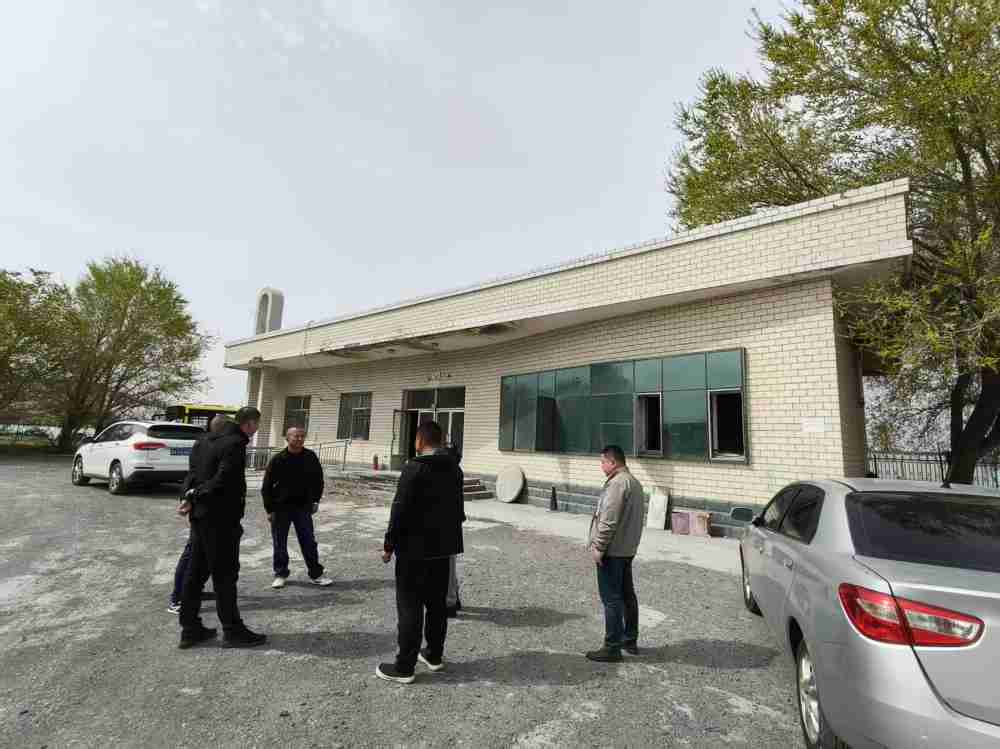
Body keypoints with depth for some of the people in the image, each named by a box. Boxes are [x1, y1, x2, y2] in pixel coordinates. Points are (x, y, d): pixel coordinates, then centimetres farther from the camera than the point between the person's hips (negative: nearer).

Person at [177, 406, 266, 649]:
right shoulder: (235, 443, -18)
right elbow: (224, 480, -25)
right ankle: (232, 631, 11)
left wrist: (193, 497, 7)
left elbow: (196, 473, 16)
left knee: (196, 572, 15)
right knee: (225, 575, 0)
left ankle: (190, 628, 25)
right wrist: (199, 494, -10)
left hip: (200, 516, 9)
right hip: (220, 519, -9)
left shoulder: (210, 440, 13)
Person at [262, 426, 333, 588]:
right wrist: (269, 509, -6)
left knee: (309, 542, 5)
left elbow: (318, 480, 9)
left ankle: (316, 575, 15)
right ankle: (280, 574, 27)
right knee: (280, 544, 9)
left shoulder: (310, 457, -3)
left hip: (303, 507, 1)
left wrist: (315, 500, 5)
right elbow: (266, 486, -4)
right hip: (281, 508, -1)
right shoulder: (278, 460, -9)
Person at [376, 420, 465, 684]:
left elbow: (400, 511, -17)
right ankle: (434, 655, 29)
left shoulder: (413, 469, -17)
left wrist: (389, 544, -8)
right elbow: (458, 508, 12)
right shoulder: (454, 469, 6)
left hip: (415, 548, -7)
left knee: (410, 606, 2)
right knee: (436, 603, 17)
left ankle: (404, 667, 10)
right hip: (443, 546, 7)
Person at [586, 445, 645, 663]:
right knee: (627, 594, 18)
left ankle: (612, 648, 6)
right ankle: (630, 640, 30)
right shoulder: (634, 482, 12)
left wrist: (598, 547, -18)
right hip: (627, 549, 10)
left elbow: (609, 521, -25)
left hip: (612, 551, -10)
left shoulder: (618, 483, -21)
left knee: (612, 599, -2)